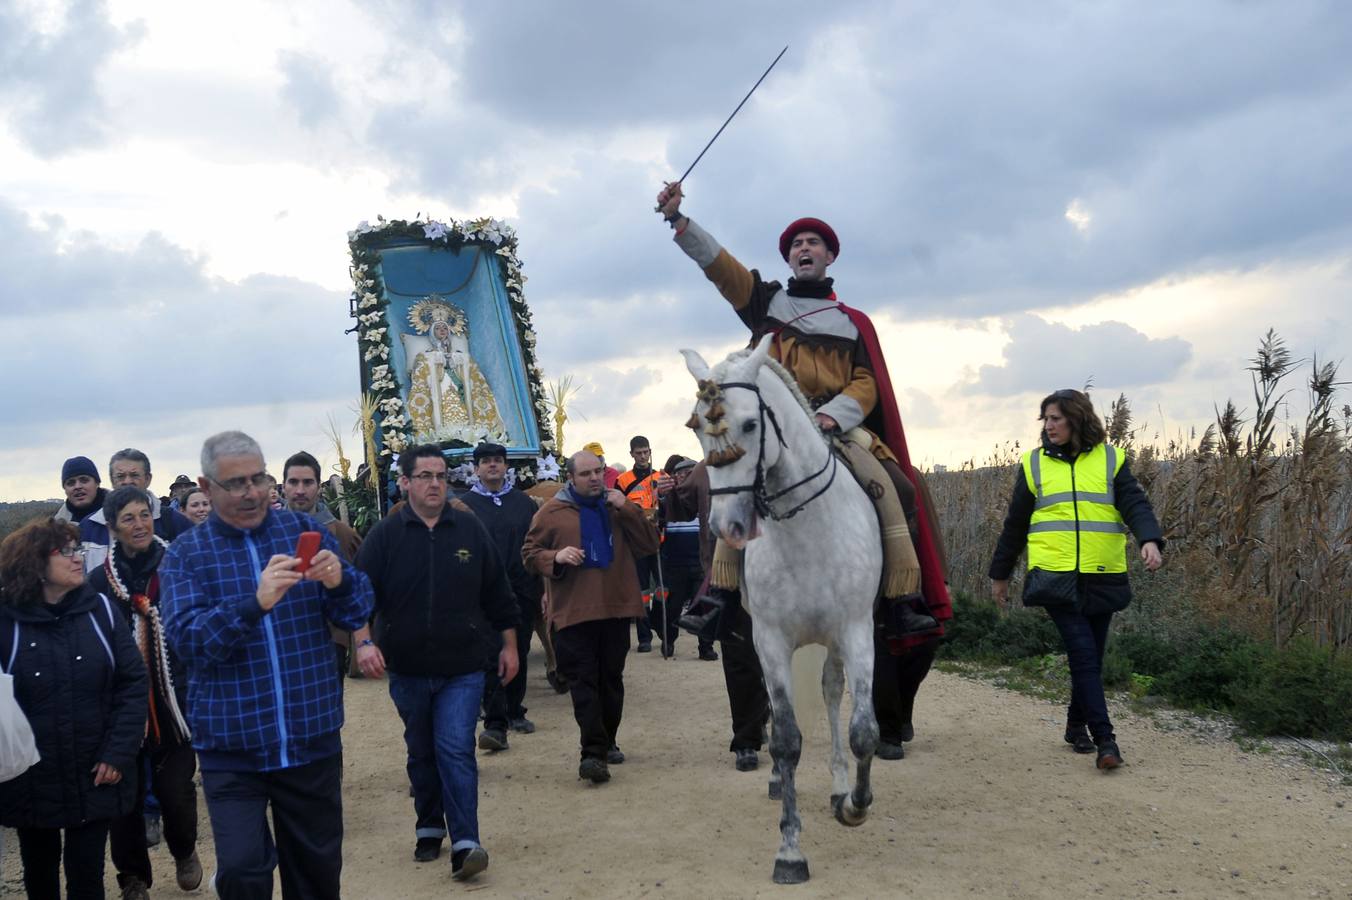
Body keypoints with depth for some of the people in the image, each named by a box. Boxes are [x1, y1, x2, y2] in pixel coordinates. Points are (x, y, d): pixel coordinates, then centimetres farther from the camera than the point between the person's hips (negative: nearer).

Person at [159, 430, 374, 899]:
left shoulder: (304, 530, 5)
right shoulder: (185, 554, 0)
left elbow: (358, 611, 2)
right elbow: (185, 638, -15)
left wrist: (339, 582, -21)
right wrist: (255, 603, -31)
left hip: (313, 738, 2)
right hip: (232, 749, -2)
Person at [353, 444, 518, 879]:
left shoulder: (470, 530, 0)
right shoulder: (385, 535, -3)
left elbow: (498, 594, 7)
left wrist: (508, 646, 8)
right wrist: (364, 641, -23)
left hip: (463, 668, -1)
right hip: (407, 669, 1)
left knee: (456, 750, -11)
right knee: (422, 754, 15)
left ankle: (465, 842, -11)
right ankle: (429, 829, 30)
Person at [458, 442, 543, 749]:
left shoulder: (524, 502, 10)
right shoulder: (465, 505, 2)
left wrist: (542, 588, 6)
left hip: (522, 591, 3)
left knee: (519, 654, 12)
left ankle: (514, 712, 27)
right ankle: (495, 724, -10)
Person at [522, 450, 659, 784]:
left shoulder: (618, 506, 11)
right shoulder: (552, 513, 3)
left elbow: (650, 544, 3)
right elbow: (529, 553, 5)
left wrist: (626, 510, -8)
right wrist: (556, 557, -14)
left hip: (616, 609, 3)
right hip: (573, 613, -3)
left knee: (611, 680, 12)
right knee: (584, 683, -9)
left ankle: (607, 743, 26)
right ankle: (593, 753, -12)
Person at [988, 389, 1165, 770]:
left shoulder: (1110, 460, 7)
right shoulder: (1034, 463, 7)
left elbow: (1135, 504, -3)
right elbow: (1015, 524, 13)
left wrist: (1149, 540, -24)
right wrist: (1000, 574, 17)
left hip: (1102, 578, 2)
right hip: (1056, 576, -1)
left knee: (1091, 657, 9)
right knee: (1083, 654, -11)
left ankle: (1077, 725, 28)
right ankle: (1105, 739, -10)